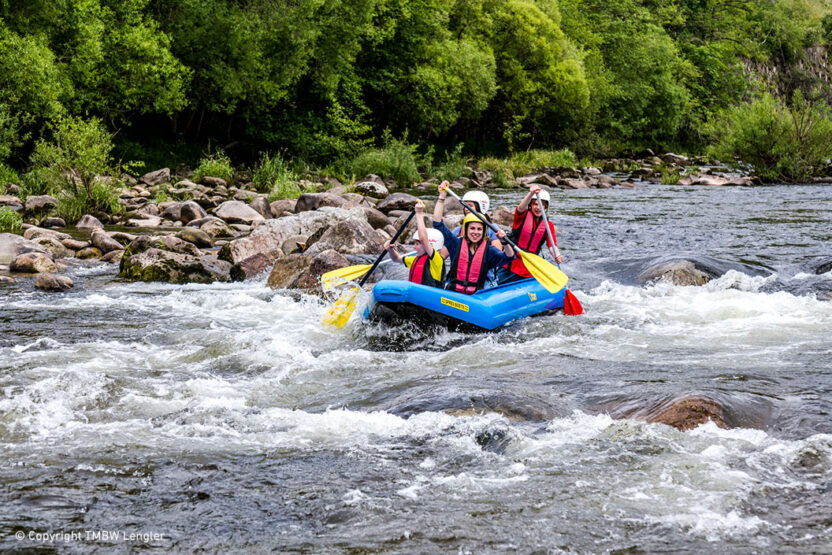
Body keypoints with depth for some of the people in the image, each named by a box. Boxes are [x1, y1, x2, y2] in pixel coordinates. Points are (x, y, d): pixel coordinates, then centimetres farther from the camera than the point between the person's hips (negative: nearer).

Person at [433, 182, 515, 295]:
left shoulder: (488, 250, 8)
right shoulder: (456, 244, 7)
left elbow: (508, 257, -5)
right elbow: (438, 224, 5)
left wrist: (504, 242, -25)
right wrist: (442, 196, 3)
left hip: (476, 296, 0)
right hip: (451, 293, 0)